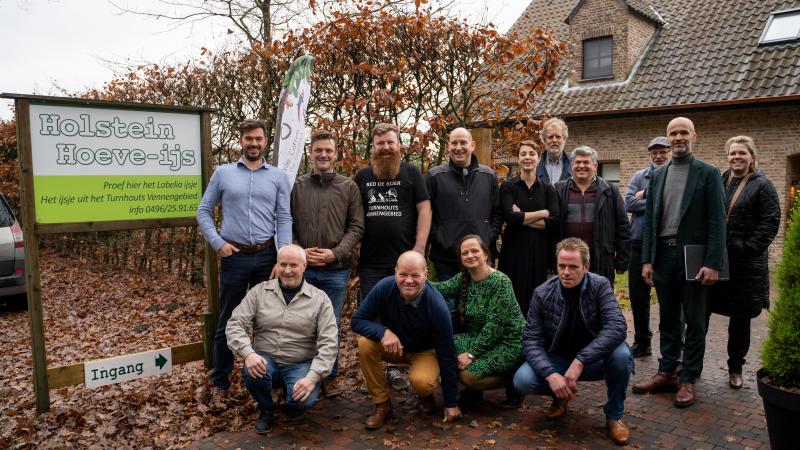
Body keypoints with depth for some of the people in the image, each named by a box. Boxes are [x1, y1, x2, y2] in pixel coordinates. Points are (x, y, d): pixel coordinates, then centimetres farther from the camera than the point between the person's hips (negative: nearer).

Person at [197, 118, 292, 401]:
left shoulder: (278, 177, 4)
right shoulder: (223, 173, 5)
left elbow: (284, 219, 0)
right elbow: (204, 211, 8)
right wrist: (217, 243, -5)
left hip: (267, 256, 1)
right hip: (234, 256, 0)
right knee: (228, 322, 8)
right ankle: (220, 382, 21)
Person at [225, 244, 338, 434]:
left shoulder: (319, 298, -2)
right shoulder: (259, 291, 2)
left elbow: (328, 343, -9)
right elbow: (235, 324, -4)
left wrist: (313, 376, -22)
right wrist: (248, 353, -24)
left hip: (300, 364, -1)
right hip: (265, 359, 2)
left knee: (304, 400, -30)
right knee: (252, 373, -32)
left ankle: (294, 407, 12)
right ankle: (266, 410, 4)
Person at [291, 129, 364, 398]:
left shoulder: (349, 187, 4)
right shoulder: (296, 186, 4)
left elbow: (356, 227, 0)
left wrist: (336, 253, -13)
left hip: (336, 270, 0)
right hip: (302, 269, 1)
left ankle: (329, 377, 24)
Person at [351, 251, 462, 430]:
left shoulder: (437, 306, -29)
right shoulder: (384, 287, -25)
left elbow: (447, 354, -21)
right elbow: (357, 321, -18)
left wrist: (451, 403, -16)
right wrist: (384, 332, -39)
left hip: (426, 352, -3)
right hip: (392, 346, 3)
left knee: (421, 382, -34)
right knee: (365, 343, -28)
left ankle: (426, 394, 6)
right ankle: (382, 404, -9)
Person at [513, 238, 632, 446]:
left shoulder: (600, 286, -14)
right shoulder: (542, 294, -12)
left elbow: (617, 327, -28)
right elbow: (531, 340, -13)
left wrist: (580, 361, -36)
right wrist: (550, 374, -31)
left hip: (593, 360, 0)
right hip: (557, 360, 1)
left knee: (621, 354, -32)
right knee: (523, 380, -26)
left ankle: (614, 414, -4)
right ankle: (560, 395, 10)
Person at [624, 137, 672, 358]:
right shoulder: (639, 177, 9)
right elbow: (629, 203, -5)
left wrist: (647, 195, -13)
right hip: (639, 244, 3)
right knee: (638, 296, 11)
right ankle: (642, 342, 26)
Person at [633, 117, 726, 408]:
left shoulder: (708, 173, -1)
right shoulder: (657, 175, 11)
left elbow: (717, 221, -6)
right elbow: (649, 219, 9)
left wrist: (713, 263, -14)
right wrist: (646, 260, 3)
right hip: (663, 255, 4)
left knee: (695, 322, 4)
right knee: (668, 319, 12)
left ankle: (688, 380, 14)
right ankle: (666, 373, 23)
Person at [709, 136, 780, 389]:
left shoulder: (762, 186, 0)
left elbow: (770, 223, -8)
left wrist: (748, 248, -16)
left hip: (745, 264, -3)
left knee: (740, 317, 8)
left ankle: (735, 368, 22)